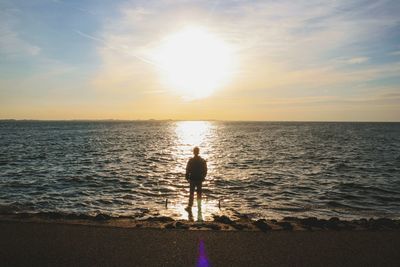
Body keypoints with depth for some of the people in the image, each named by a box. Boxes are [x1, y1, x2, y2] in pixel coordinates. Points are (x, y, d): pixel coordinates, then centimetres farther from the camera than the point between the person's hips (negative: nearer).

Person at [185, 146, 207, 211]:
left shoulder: (191, 160, -11)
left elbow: (188, 170, -8)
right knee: (199, 193, 13)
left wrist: (187, 178, 3)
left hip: (192, 179, -2)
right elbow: (205, 170, 2)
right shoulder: (203, 161, -3)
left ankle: (190, 206, 4)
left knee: (191, 193, 6)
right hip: (200, 179, 2)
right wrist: (203, 177, 14)